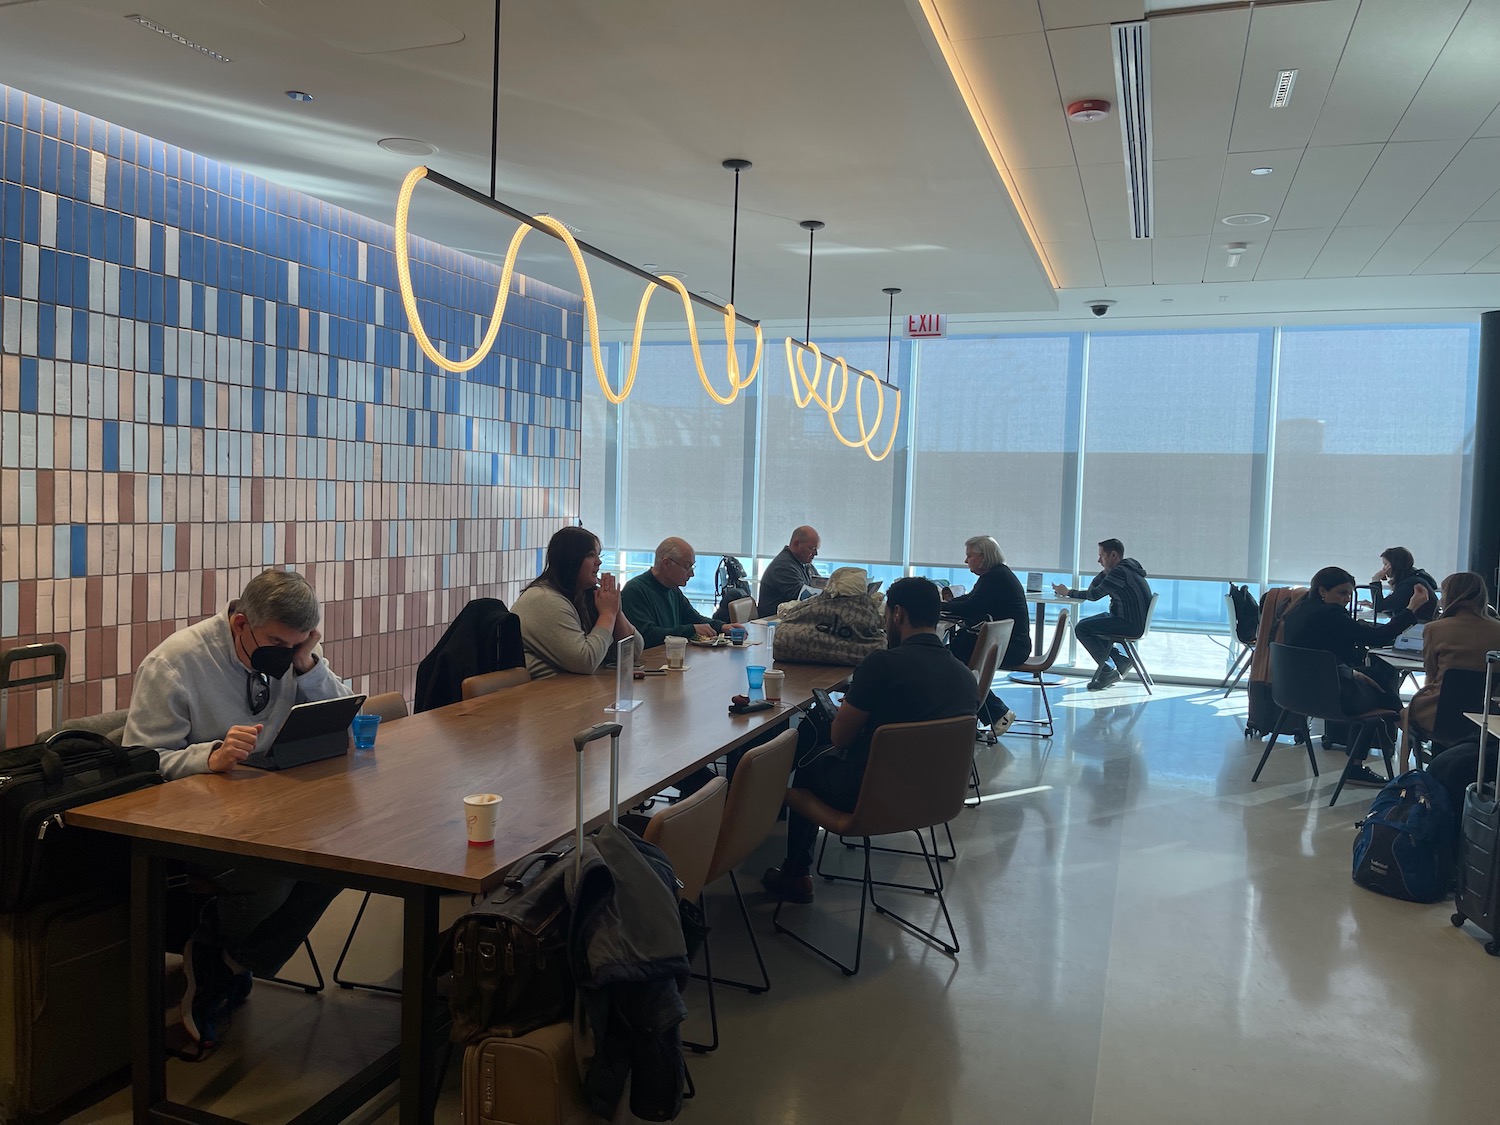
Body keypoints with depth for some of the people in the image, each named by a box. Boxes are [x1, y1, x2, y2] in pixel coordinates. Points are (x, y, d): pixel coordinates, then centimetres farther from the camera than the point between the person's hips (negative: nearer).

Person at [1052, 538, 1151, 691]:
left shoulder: (1120, 572, -17)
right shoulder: (1128, 567, 15)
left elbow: (1094, 594, -16)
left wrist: (1068, 593, -5)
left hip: (1130, 625, -11)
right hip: (1136, 622, 11)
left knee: (1081, 628, -12)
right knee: (1088, 624, 21)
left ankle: (1107, 671, -5)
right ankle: (1121, 660, 16)